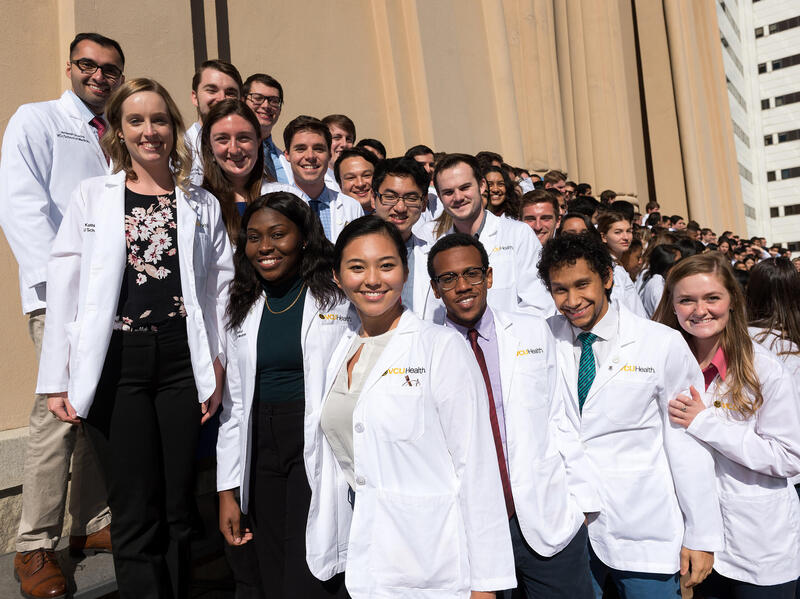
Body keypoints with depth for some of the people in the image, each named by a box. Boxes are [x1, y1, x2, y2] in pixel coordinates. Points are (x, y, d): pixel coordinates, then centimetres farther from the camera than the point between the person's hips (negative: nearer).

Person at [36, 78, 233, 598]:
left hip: (182, 362, 1)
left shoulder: (202, 204, 10)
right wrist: (57, 379, -1)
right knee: (136, 516, 4)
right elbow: (65, 288, 4)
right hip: (116, 364, -1)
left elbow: (221, 287, 7)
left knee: (178, 511, 9)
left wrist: (217, 368, 0)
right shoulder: (93, 196, 8)